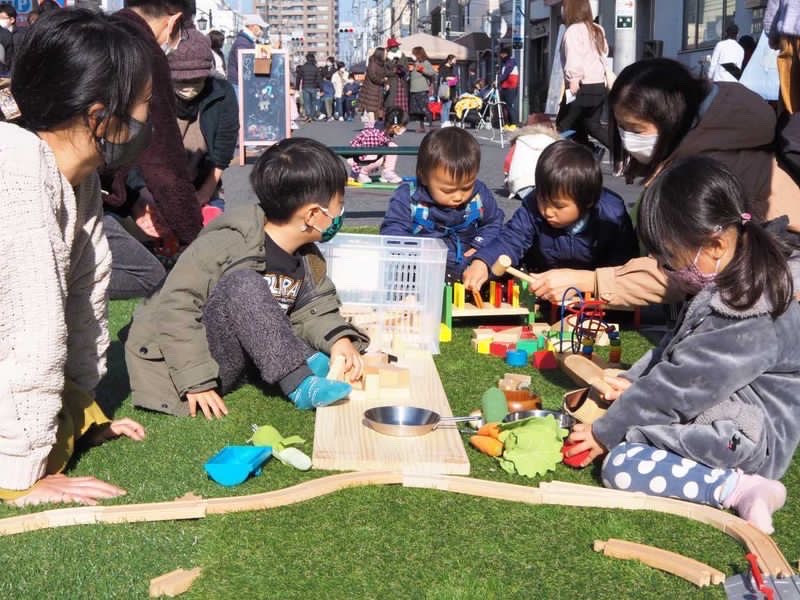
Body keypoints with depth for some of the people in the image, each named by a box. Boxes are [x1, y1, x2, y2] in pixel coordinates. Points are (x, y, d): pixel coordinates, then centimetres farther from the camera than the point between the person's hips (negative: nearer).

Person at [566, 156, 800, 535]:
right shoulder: (723, 285, 3)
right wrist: (635, 381, 6)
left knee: (621, 466, -19)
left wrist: (606, 433, -15)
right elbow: (676, 347, 17)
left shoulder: (745, 319, -28)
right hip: (720, 409, 11)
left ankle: (739, 488, -15)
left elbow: (678, 386, -24)